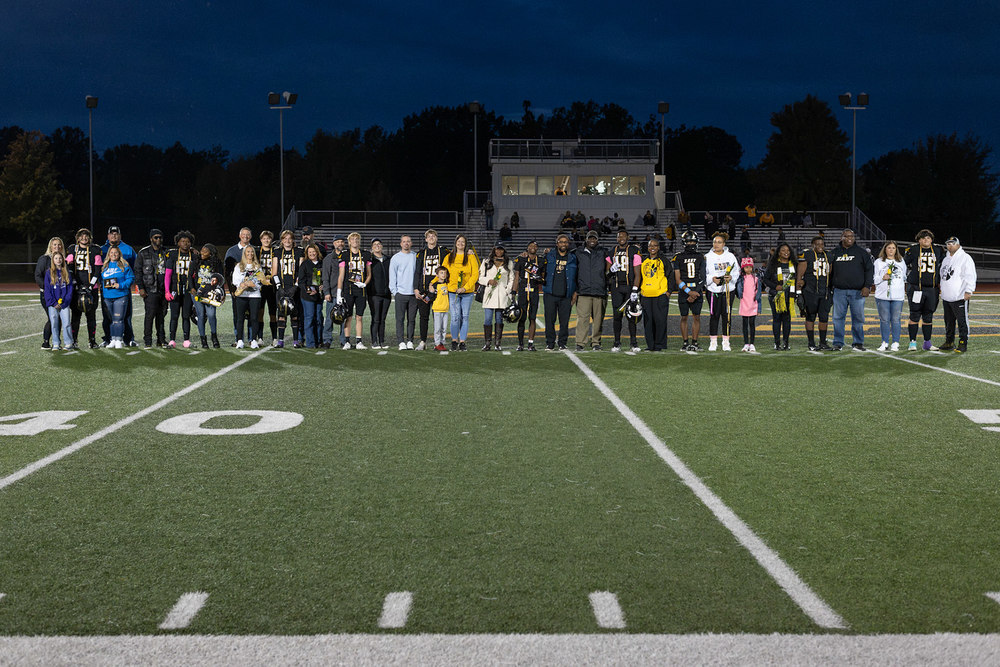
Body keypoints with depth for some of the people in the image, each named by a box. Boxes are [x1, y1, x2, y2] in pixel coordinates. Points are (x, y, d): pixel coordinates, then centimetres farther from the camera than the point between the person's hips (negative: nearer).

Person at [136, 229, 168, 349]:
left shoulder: (166, 252, 13)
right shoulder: (143, 253, 2)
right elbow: (138, 271, 0)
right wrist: (141, 288, -8)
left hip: (164, 289, 4)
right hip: (150, 289, -4)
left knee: (161, 314, 7)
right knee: (150, 314, -10)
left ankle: (161, 340, 14)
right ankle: (147, 341, -4)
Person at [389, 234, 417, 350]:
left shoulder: (416, 257, 10)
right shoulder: (395, 258, 4)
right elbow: (392, 276, 4)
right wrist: (394, 291, -4)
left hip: (413, 293, 2)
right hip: (400, 293, -2)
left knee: (412, 319, 4)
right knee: (400, 319, -3)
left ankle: (410, 341, 10)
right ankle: (401, 342, 0)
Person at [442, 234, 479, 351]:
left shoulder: (470, 257, 3)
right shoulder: (449, 257, 9)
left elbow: (475, 274, -2)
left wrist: (465, 287, -12)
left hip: (467, 292, 0)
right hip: (453, 292, 0)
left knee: (465, 317, 1)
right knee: (455, 317, -7)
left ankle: (462, 341, 7)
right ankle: (454, 340, 6)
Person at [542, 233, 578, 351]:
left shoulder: (572, 258, 10)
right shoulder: (549, 256, 9)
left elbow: (576, 277, 11)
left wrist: (575, 292, 4)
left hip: (566, 296, 0)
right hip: (550, 294, 0)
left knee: (564, 321, 0)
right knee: (549, 320, -1)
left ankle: (562, 343, 10)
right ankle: (550, 344, 7)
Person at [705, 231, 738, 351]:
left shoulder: (730, 256, 6)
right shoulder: (707, 257, 3)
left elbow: (736, 272, 9)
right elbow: (703, 274, 4)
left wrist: (731, 277, -11)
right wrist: (712, 279, -13)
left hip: (728, 290, 1)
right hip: (713, 291, -1)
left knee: (726, 315, 2)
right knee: (714, 315, -1)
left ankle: (726, 341, 9)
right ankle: (713, 341, 7)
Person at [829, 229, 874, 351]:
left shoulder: (861, 252, 7)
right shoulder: (835, 253, 12)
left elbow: (869, 269, 4)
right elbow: (830, 271, 18)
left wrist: (867, 286, -6)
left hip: (857, 291, -1)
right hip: (839, 291, 1)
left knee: (858, 318, 0)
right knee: (838, 317, 1)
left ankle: (858, 343, 8)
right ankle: (838, 343, 8)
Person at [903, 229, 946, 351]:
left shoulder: (938, 250, 9)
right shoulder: (913, 250, -1)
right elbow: (904, 264, 10)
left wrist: (940, 281, 18)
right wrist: (909, 278, 9)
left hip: (932, 289, 3)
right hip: (916, 288, -3)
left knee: (928, 317, 8)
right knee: (915, 316, -3)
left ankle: (927, 343, 14)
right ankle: (912, 342, 3)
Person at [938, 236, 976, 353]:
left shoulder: (965, 258, -6)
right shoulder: (946, 259, 19)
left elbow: (970, 276, -12)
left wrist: (968, 291, -18)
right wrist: (942, 291, 25)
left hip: (960, 297, -8)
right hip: (947, 298, 8)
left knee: (962, 321, -7)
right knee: (948, 321, 12)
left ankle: (963, 343, -4)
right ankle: (949, 342, 21)